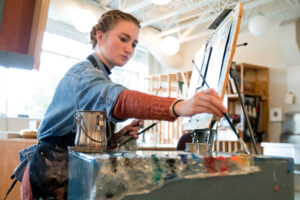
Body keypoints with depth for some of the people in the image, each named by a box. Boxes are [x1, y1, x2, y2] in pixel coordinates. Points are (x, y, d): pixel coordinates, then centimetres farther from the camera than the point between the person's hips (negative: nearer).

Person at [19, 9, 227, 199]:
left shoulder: (99, 77, 15)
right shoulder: (84, 73, -14)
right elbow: (119, 99, -37)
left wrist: (118, 136, -5)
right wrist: (179, 107, -52)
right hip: (53, 176, -9)